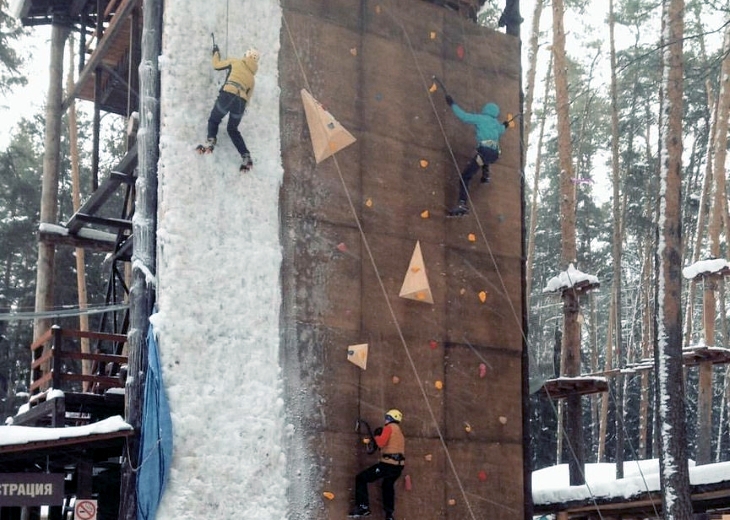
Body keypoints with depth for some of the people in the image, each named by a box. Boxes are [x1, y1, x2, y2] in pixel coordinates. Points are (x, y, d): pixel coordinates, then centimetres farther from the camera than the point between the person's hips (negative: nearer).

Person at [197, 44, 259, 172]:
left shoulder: (236, 62, 17)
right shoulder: (252, 78, 26)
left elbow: (217, 65, 26)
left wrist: (216, 53, 44)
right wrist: (241, 110, 33)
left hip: (228, 94, -4)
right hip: (241, 100, 4)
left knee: (213, 120, 16)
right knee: (233, 129, 21)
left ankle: (211, 141, -12)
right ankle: (246, 156, 10)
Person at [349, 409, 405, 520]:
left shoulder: (389, 427, -2)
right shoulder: (400, 432, 24)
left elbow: (381, 443, -15)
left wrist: (376, 435, 5)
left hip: (388, 464, -8)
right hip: (399, 466, 8)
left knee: (361, 478, 1)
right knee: (388, 485, 33)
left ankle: (363, 507, -9)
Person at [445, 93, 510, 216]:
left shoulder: (480, 118, 10)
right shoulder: (496, 123, 27)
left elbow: (463, 115, 3)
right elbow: (501, 131, 49)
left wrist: (452, 104, 14)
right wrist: (504, 126, 72)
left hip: (485, 151, -6)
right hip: (495, 153, 6)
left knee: (465, 176, -7)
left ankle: (463, 204, -23)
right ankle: (486, 174, 29)